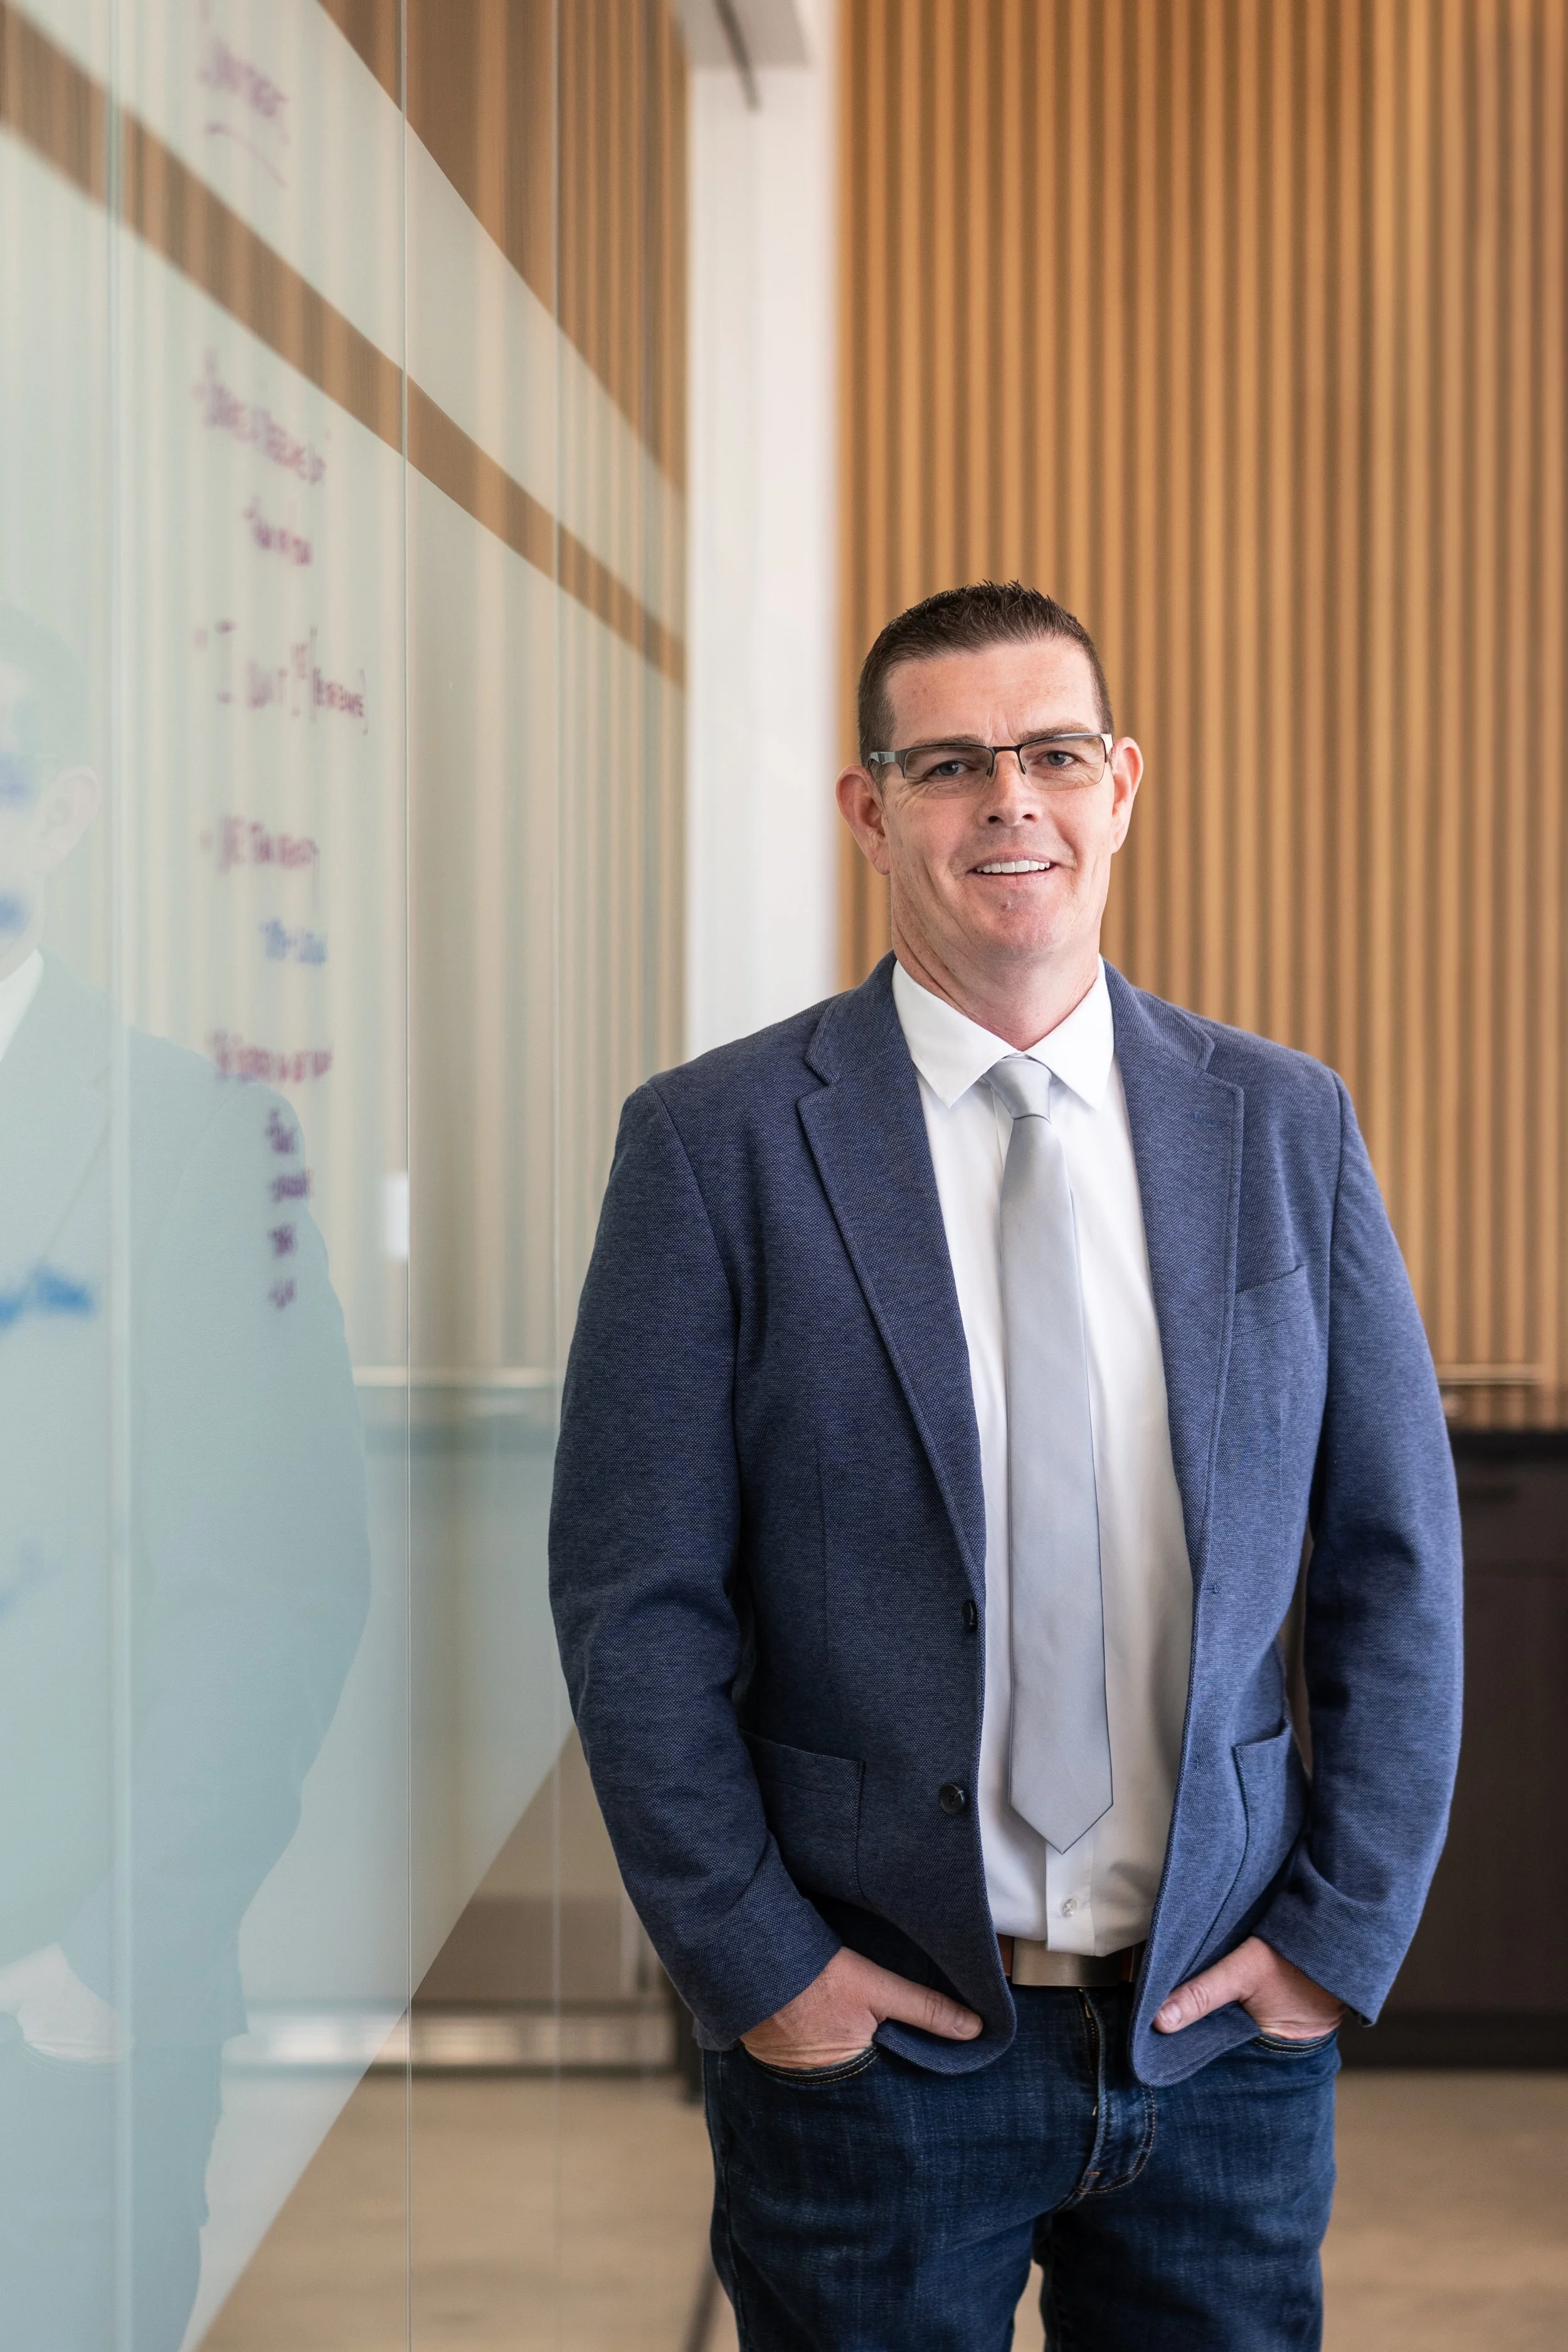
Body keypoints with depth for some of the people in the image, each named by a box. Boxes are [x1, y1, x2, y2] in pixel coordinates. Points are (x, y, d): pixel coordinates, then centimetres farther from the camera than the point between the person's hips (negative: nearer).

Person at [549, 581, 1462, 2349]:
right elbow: (635, 1597, -6)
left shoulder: (1284, 1126, 3)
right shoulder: (719, 1144, -6)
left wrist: (1342, 1928, 0)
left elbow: (1395, 1561, 5)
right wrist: (756, 1965, -8)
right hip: (872, 2039, -2)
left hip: (1226, 2025, 2)